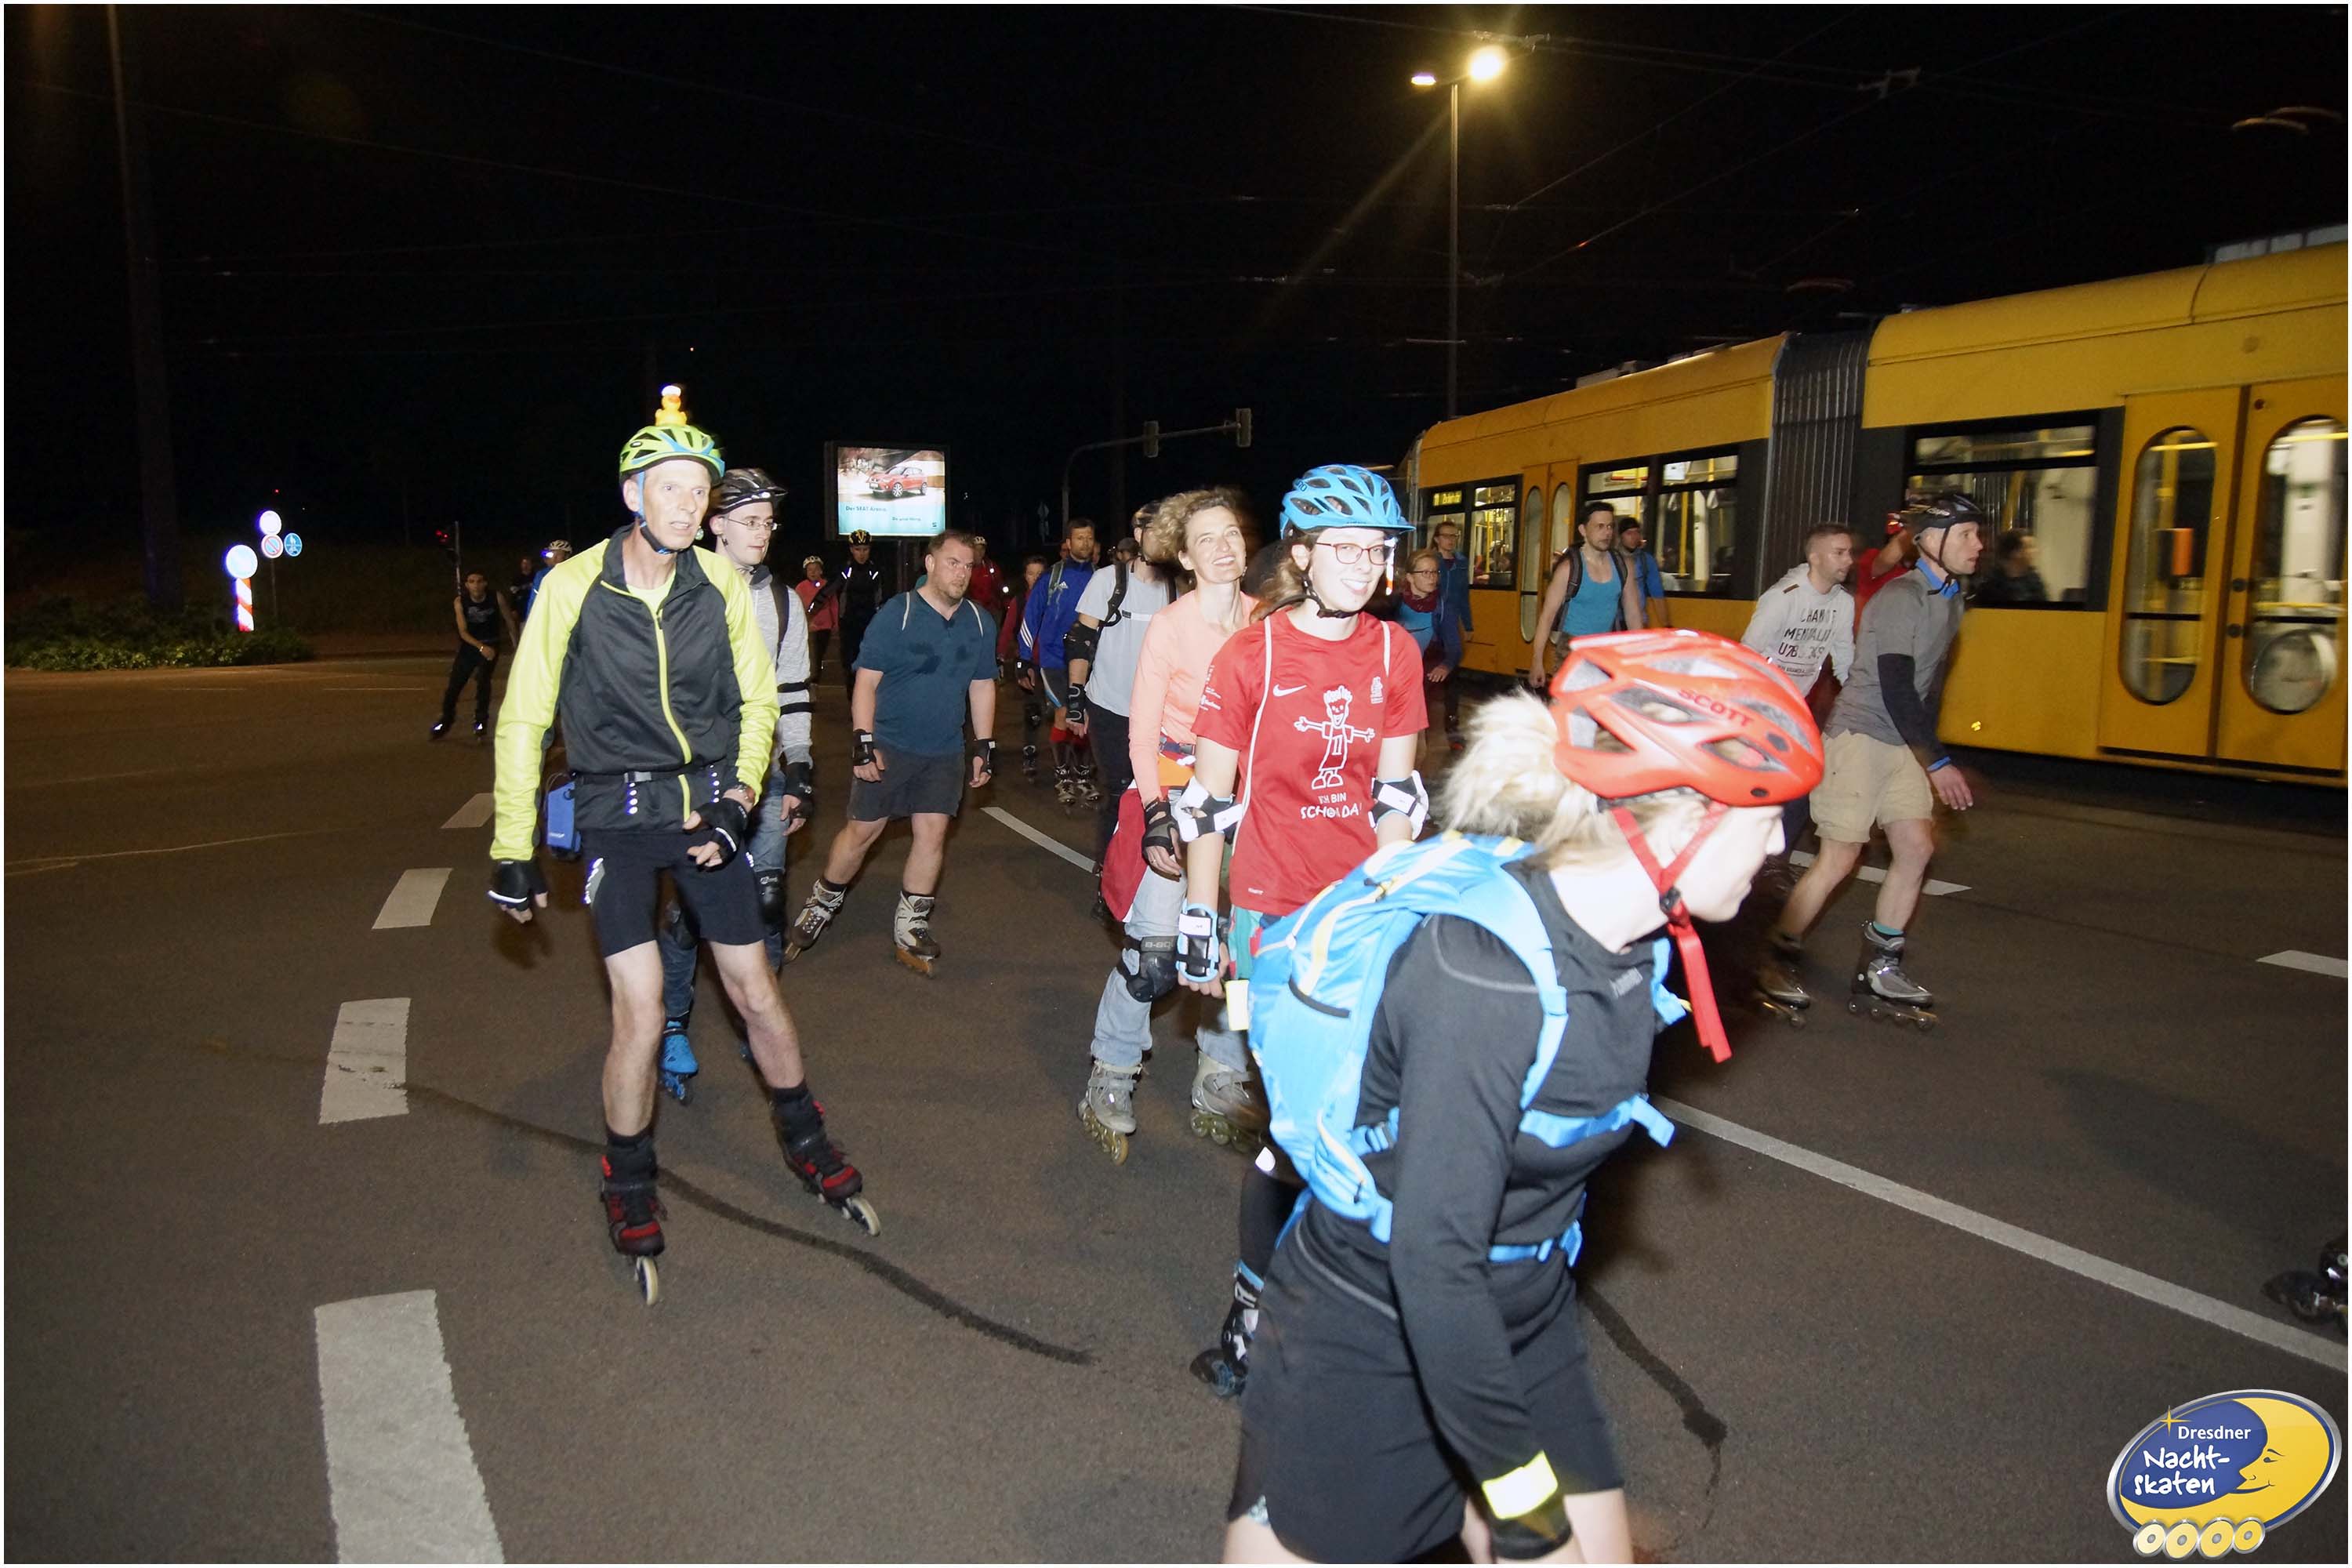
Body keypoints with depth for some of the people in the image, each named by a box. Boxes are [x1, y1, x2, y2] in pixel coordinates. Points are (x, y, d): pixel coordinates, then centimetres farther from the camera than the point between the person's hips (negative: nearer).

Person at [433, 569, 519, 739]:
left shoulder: (497, 598, -14)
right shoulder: (460, 602, -12)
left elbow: (510, 621, -1)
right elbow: (463, 632, -15)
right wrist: (481, 647, -31)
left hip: (490, 646, -2)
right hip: (469, 645, 2)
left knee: (482, 679, -23)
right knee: (454, 685, 3)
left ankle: (481, 721, -8)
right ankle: (446, 720, 26)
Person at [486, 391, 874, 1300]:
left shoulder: (721, 588, -4)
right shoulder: (573, 587, -11)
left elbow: (756, 701, 7)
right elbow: (523, 720, -5)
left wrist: (738, 798, -7)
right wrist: (512, 850, -6)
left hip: (706, 810, 2)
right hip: (617, 820, -2)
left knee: (757, 996, 8)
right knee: (640, 1017, -6)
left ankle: (807, 1146, 31)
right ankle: (630, 1191, 17)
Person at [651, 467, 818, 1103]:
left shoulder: (783, 602, 10)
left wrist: (800, 770, 8)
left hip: (764, 773, 4)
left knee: (766, 901, 4)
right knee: (689, 904, -3)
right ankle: (672, 1027, 15)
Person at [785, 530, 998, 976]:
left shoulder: (980, 622, 3)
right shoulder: (897, 614, -10)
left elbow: (982, 687, 12)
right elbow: (866, 681, -10)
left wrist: (984, 748, 8)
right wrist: (862, 744, -15)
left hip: (945, 752, 4)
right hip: (888, 746, -4)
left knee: (933, 834, 2)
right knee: (862, 831, 2)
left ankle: (910, 927, 15)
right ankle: (821, 906, 24)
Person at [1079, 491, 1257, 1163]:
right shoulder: (1168, 626, -11)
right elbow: (1142, 731, -7)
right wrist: (1156, 816, -15)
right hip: (1176, 793, -4)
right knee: (1152, 950, -8)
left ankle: (1220, 1082, 23)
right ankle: (1110, 1080, 12)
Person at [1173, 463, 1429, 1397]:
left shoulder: (1395, 655, 2)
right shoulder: (1250, 658, -7)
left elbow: (1394, 796, 6)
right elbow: (1208, 802, -4)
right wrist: (1199, 921, -3)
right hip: (1272, 911, -3)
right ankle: (1254, 1314, 15)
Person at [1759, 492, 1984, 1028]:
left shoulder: (1950, 599, 9)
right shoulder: (1902, 597, -18)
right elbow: (1896, 690, -22)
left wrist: (1928, 750, 17)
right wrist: (1937, 763, -22)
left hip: (1905, 742, 8)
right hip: (1862, 736, -8)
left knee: (1917, 848, 4)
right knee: (1838, 859, -6)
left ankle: (1879, 969, 15)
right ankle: (1778, 964, 7)